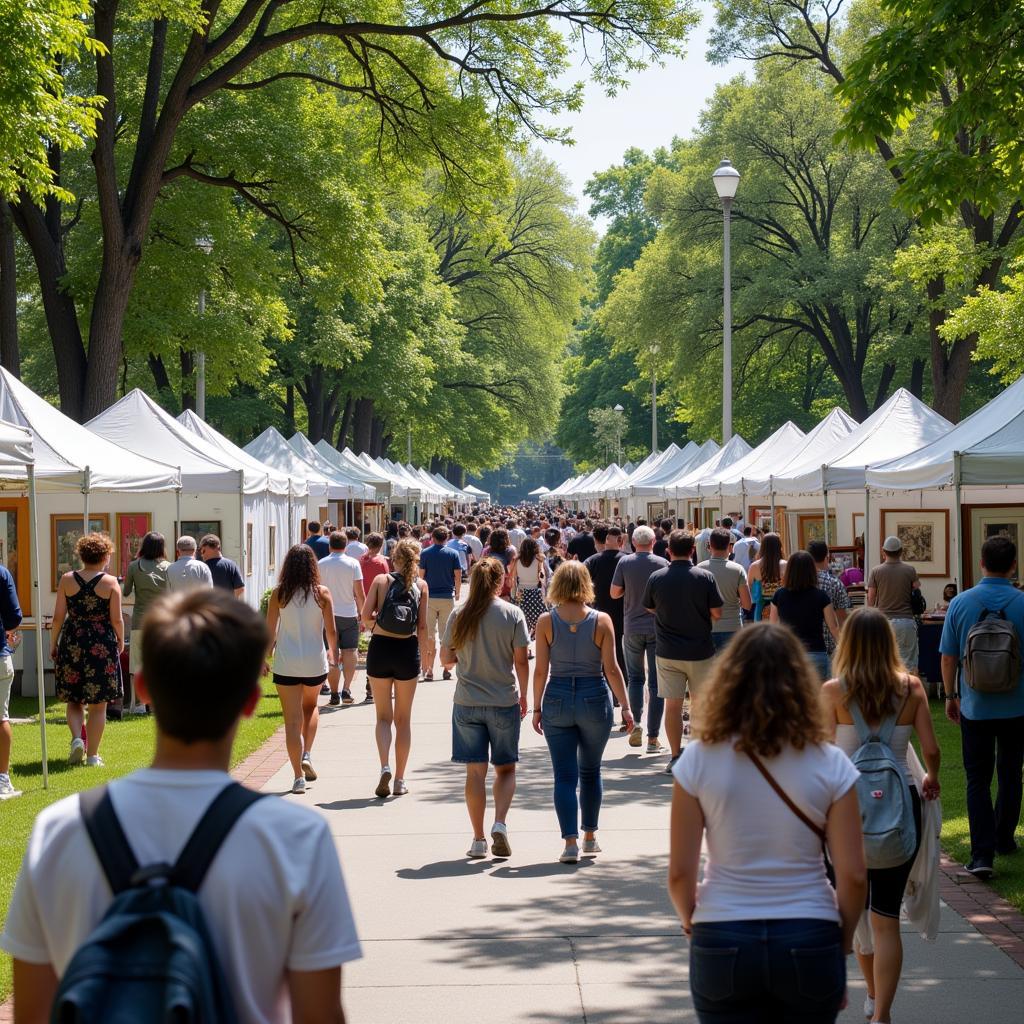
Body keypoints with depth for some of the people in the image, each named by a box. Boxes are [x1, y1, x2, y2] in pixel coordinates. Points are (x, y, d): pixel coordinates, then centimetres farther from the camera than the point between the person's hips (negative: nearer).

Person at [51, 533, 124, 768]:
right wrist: (121, 642, 10)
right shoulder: (110, 582, -6)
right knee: (98, 704, 6)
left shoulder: (67, 580, 0)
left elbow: (58, 616, 0)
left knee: (74, 700, 16)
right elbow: (117, 619, -6)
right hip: (103, 644, -2)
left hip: (72, 643, 2)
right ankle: (92, 755, 7)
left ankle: (76, 738, -7)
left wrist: (53, 643, 12)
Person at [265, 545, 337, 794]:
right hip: (315, 661, 1)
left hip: (286, 663, -1)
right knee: (311, 707, 28)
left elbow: (270, 630, -3)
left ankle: (298, 777, 2)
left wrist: (265, 656, 11)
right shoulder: (322, 593, -5)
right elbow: (331, 630, -1)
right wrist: (333, 652, 18)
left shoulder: (279, 594, -5)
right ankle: (307, 755, 12)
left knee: (292, 721, 4)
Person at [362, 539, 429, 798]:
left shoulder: (381, 580, -2)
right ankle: (400, 780, 14)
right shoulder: (420, 585, -1)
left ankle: (385, 767, -12)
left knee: (383, 716, 11)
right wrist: (422, 653, 7)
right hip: (407, 650, 0)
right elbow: (422, 625, -4)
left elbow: (366, 616, -9)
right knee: (403, 719, 12)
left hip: (380, 648, 0)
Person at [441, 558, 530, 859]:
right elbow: (521, 661, -5)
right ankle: (500, 823, -8)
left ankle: (479, 839, 6)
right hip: (504, 701, -1)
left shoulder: (459, 615, -1)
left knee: (475, 771, 5)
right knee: (505, 768, 12)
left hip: (467, 703, 1)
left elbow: (446, 659, 4)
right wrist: (523, 695, 7)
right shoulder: (512, 614, -6)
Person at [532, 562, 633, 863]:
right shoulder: (601, 621, -5)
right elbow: (611, 669, -6)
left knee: (564, 776, 2)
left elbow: (540, 670, -4)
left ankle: (570, 841, -8)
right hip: (595, 699, 1)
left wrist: (537, 708, 5)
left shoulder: (546, 621, -4)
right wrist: (625, 706, 0)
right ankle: (590, 836, 28)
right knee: (590, 771, 18)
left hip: (557, 700, 0)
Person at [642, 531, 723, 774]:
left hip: (667, 652, 0)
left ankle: (676, 757, 4)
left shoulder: (656, 578, -5)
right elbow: (717, 613, -6)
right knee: (699, 703, 14)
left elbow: (649, 608, 9)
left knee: (672, 705, 5)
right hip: (700, 651, 0)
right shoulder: (704, 577, -9)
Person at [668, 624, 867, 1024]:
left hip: (722, 944, 0)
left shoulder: (699, 761, -5)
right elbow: (853, 876, -5)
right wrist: (840, 946, 10)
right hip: (808, 945, 0)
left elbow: (680, 873, -5)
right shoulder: (830, 765, -5)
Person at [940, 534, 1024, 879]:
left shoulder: (960, 603, -7)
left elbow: (948, 657, -1)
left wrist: (950, 696, 12)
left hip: (975, 706, 0)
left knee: (978, 780, 4)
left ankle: (982, 854, -7)